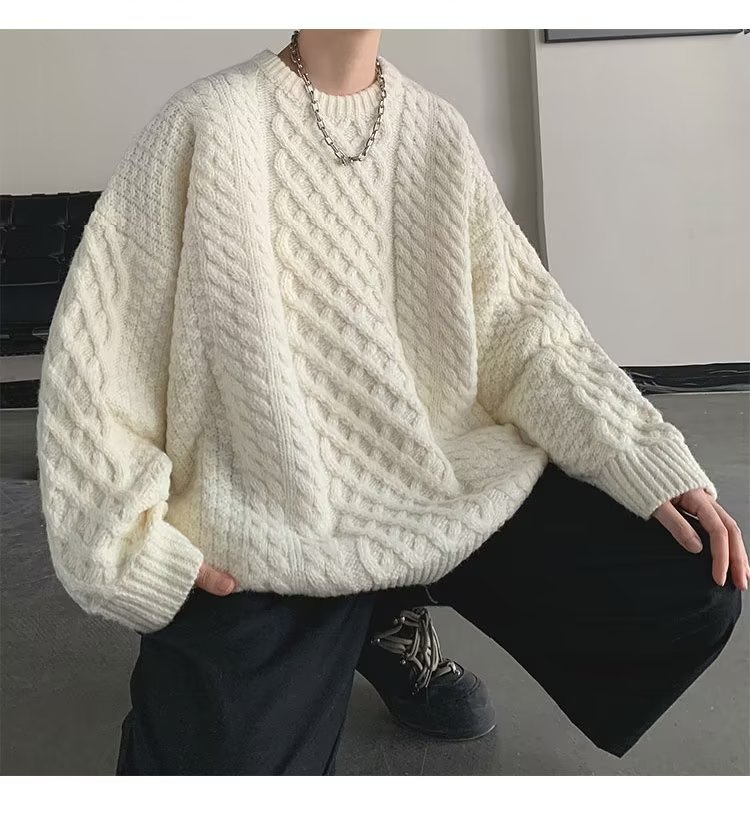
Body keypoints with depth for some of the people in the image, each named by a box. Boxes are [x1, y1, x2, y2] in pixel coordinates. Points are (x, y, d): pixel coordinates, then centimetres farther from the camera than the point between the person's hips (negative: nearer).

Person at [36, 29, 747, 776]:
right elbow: (96, 352, -7)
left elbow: (523, 323, 2)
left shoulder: (438, 129, 4)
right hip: (268, 526, -3)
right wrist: (138, 550, -12)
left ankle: (395, 616, 14)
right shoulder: (210, 120, -7)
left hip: (455, 479, 4)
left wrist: (653, 463, -8)